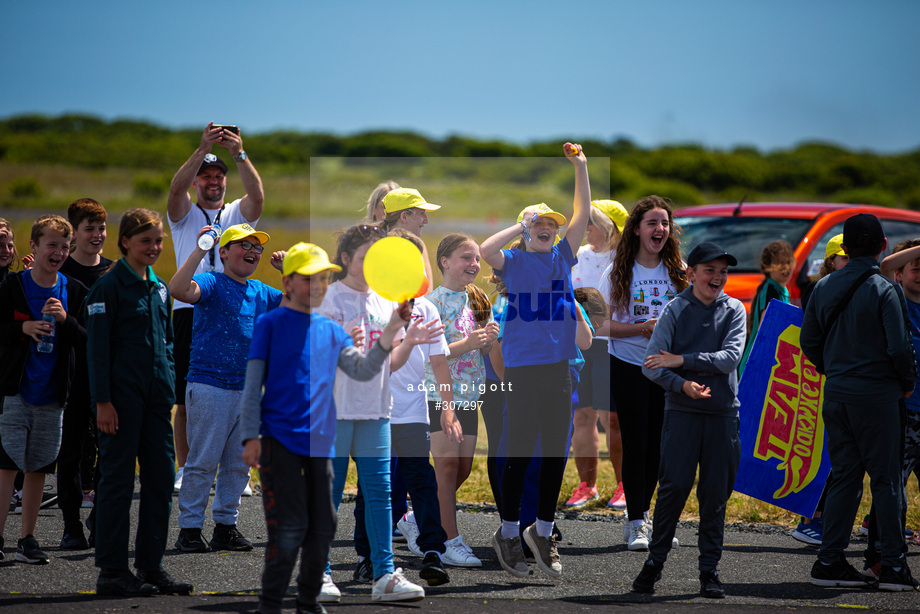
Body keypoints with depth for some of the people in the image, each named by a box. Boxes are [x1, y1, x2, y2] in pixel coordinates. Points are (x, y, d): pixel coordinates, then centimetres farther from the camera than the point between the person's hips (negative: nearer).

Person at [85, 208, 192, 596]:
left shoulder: (159, 288, 14)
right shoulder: (109, 287, -7)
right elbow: (97, 346, -10)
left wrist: (170, 388, 15)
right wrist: (102, 401, -15)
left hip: (156, 397, 7)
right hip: (122, 398, -7)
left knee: (161, 476, 7)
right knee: (117, 478, -3)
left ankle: (151, 565, 14)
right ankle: (112, 571, 2)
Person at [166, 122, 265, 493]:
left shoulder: (238, 214, 13)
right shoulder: (184, 215, 11)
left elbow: (257, 196, -8)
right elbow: (176, 187, -10)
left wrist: (239, 154, -22)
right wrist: (203, 149, -22)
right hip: (190, 311, 0)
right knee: (186, 399, 1)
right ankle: (185, 470, 9)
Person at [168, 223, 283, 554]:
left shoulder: (261, 292, 15)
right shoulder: (211, 283, -5)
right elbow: (179, 290, -24)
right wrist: (200, 251, -23)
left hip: (249, 389, 7)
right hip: (209, 387, -7)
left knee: (239, 464, 10)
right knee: (203, 462, -5)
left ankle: (226, 526, 18)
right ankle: (189, 529, 1)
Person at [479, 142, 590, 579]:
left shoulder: (562, 257, 12)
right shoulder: (514, 261, 2)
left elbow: (583, 215, 3)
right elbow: (485, 250, -19)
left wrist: (580, 167, -5)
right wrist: (523, 226, -16)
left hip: (558, 369, 4)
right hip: (521, 368, -4)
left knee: (556, 453, 7)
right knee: (520, 453, 0)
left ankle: (543, 531, 19)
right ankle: (508, 533, 11)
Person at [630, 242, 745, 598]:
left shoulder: (734, 311, 5)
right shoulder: (676, 310, 0)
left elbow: (730, 357, -9)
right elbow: (651, 365, -5)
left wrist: (682, 360, -15)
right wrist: (682, 385, -22)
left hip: (723, 412, 2)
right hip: (682, 411, -2)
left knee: (716, 492, 3)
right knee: (674, 486, -7)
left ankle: (709, 569, 10)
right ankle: (655, 561, 7)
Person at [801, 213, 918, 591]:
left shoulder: (824, 288, 6)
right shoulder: (884, 291, -12)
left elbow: (809, 341, 11)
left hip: (837, 393, 5)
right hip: (877, 394, -5)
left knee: (844, 476, 11)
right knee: (886, 479, 1)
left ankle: (829, 562, 9)